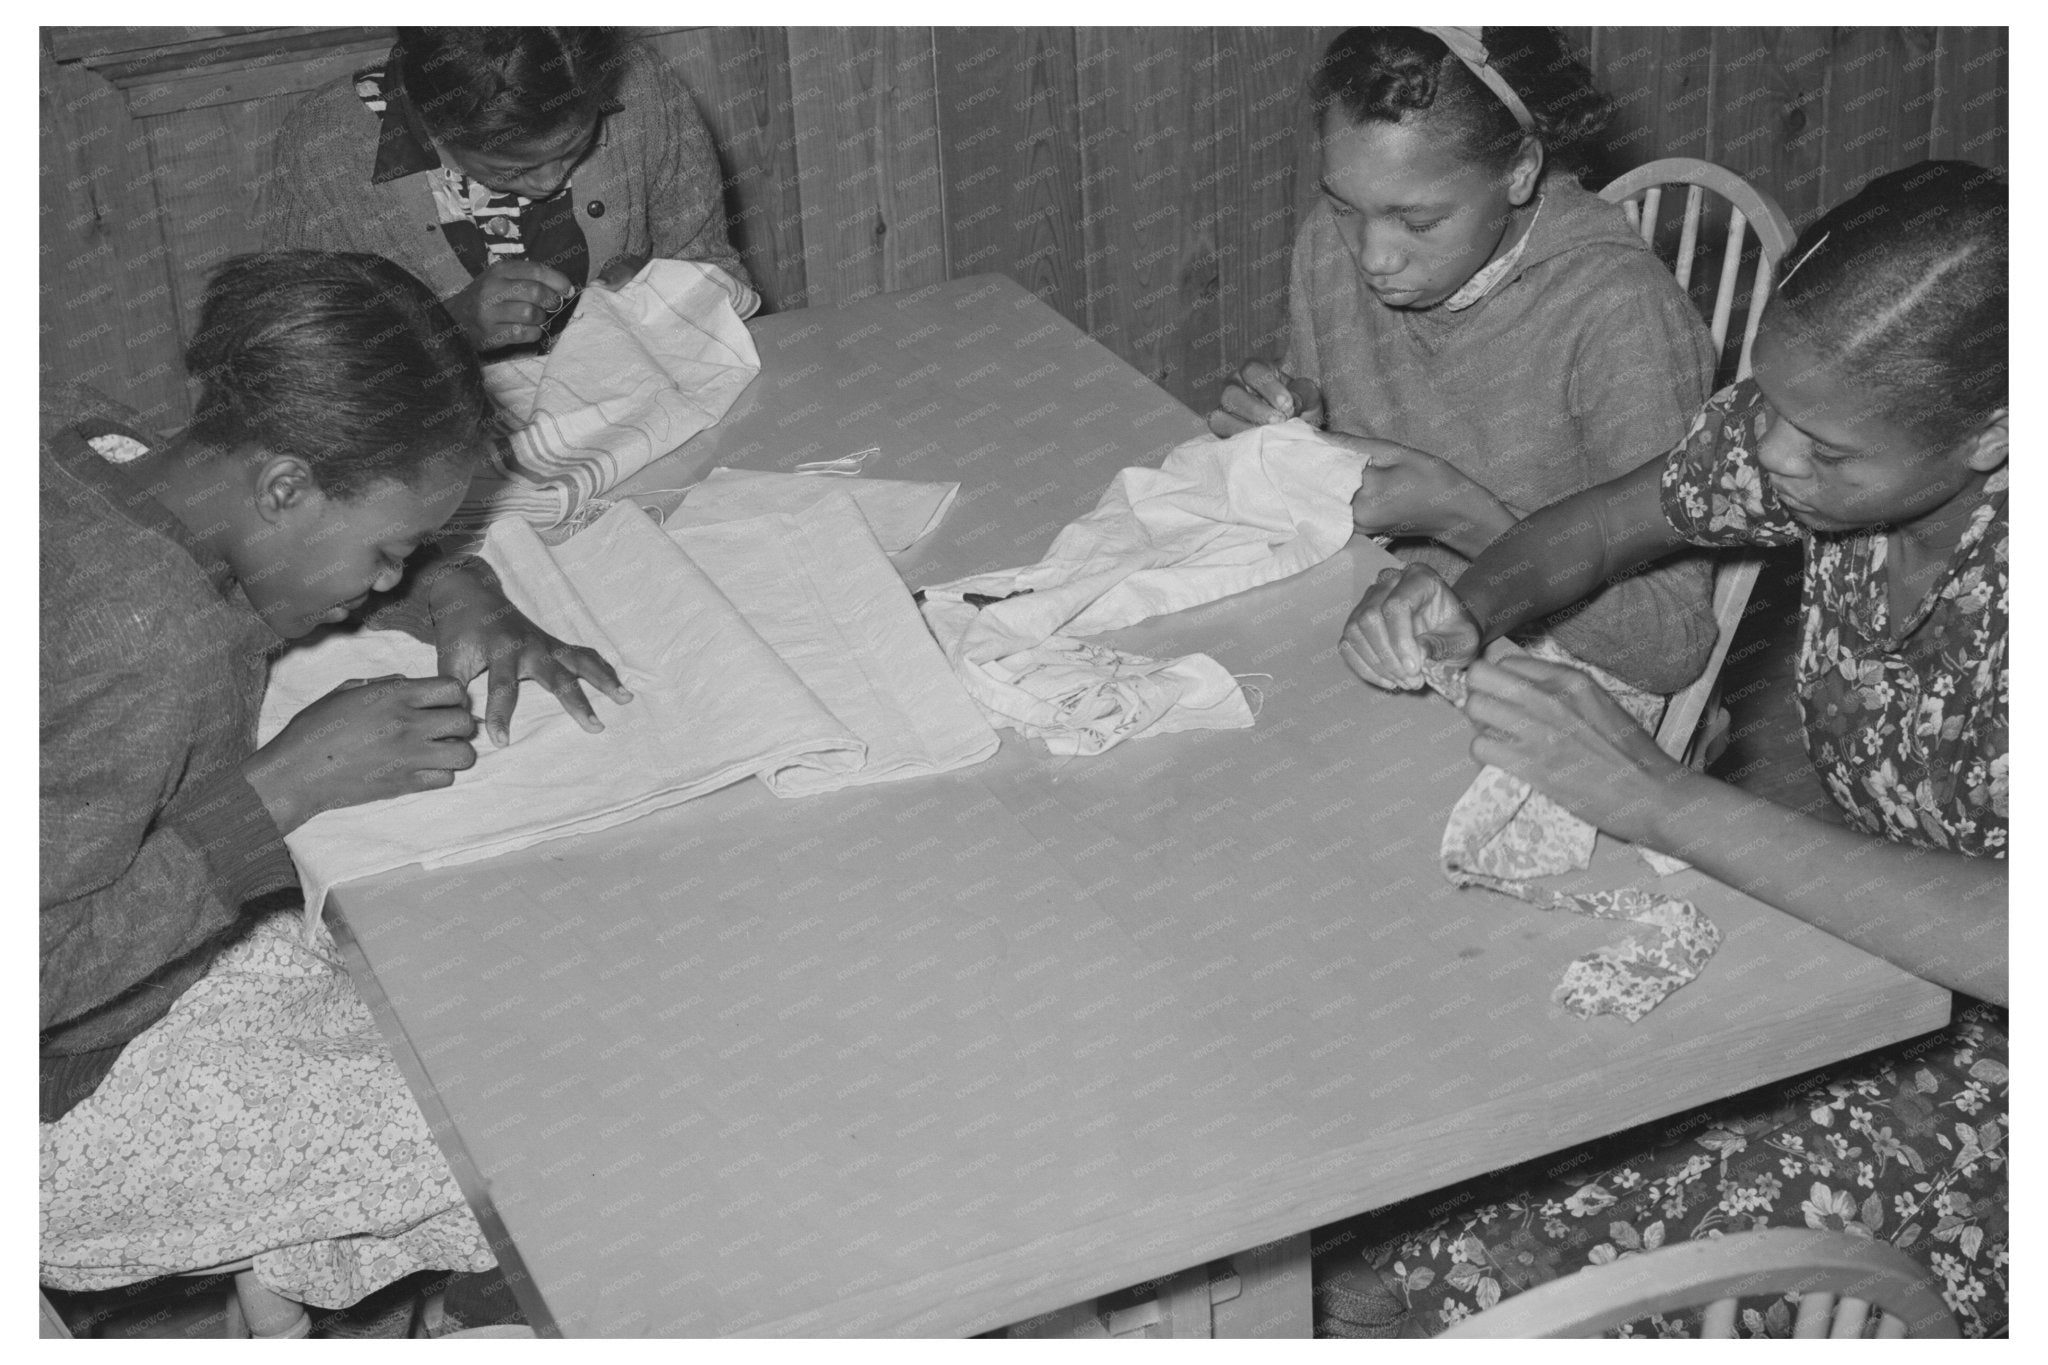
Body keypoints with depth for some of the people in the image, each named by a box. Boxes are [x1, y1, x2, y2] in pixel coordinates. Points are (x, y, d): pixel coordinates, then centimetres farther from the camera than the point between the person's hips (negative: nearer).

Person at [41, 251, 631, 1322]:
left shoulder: (82, 439, -8)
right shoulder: (150, 643, -35)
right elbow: (43, 969, -33)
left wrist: (452, 596, -6)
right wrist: (288, 784, -29)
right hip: (68, 1105, -9)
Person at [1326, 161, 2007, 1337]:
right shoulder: (1820, 416, -8)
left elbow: (2008, 945, -41)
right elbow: (1602, 529, 10)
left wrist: (1659, 798, -37)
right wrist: (1467, 613, -13)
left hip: (1980, 1063, -7)